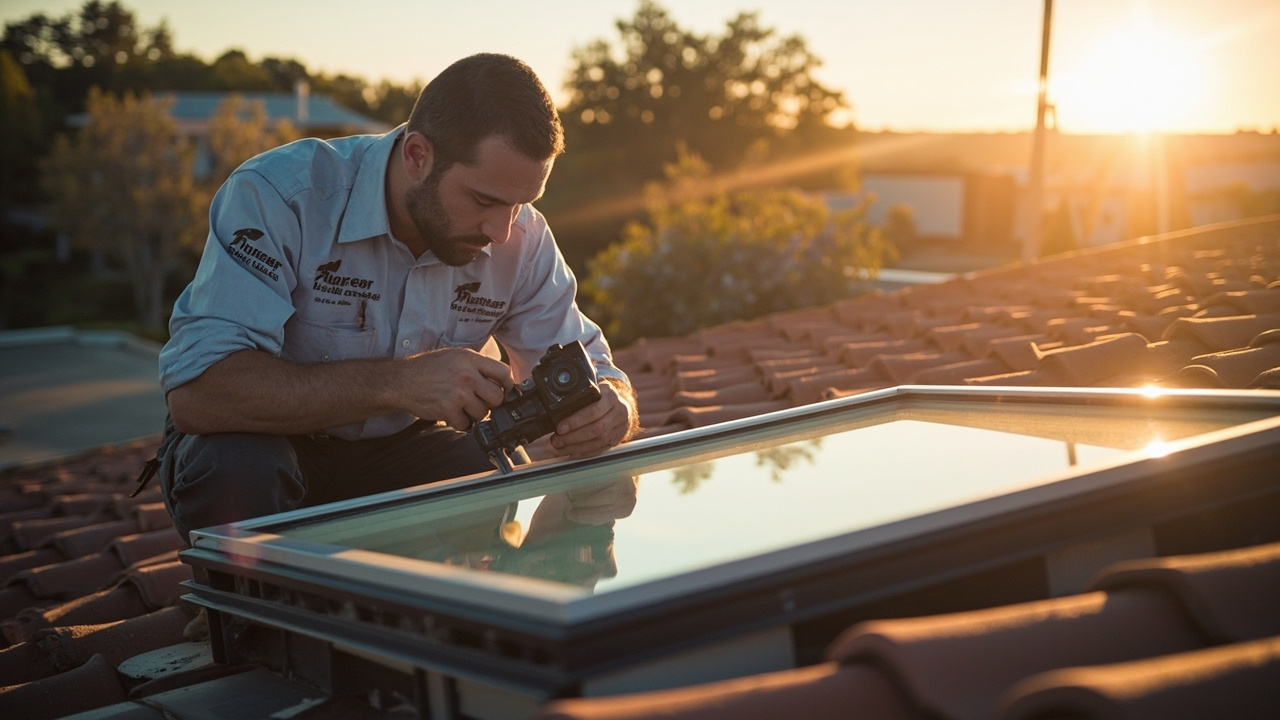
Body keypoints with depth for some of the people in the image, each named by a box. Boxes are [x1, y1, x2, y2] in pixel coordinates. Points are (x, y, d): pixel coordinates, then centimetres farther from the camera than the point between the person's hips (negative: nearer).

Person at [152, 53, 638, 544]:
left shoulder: (522, 238, -10)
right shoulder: (279, 195, -26)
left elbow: (594, 370, -1)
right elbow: (194, 393, -36)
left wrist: (610, 408, -28)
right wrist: (396, 383, -42)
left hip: (400, 449, 4)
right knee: (235, 469, -37)